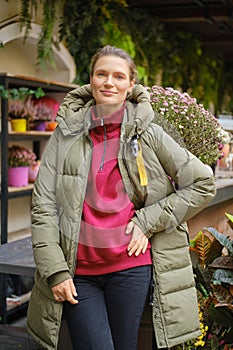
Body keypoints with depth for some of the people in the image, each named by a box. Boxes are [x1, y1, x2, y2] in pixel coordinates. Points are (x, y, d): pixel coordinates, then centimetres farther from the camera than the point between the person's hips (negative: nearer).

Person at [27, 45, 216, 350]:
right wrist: (55, 270, -7)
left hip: (131, 265, 0)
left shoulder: (148, 134, 2)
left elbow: (202, 184, 4)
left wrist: (148, 221, -4)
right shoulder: (66, 134, 4)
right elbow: (43, 205, 1)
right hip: (78, 271, 1)